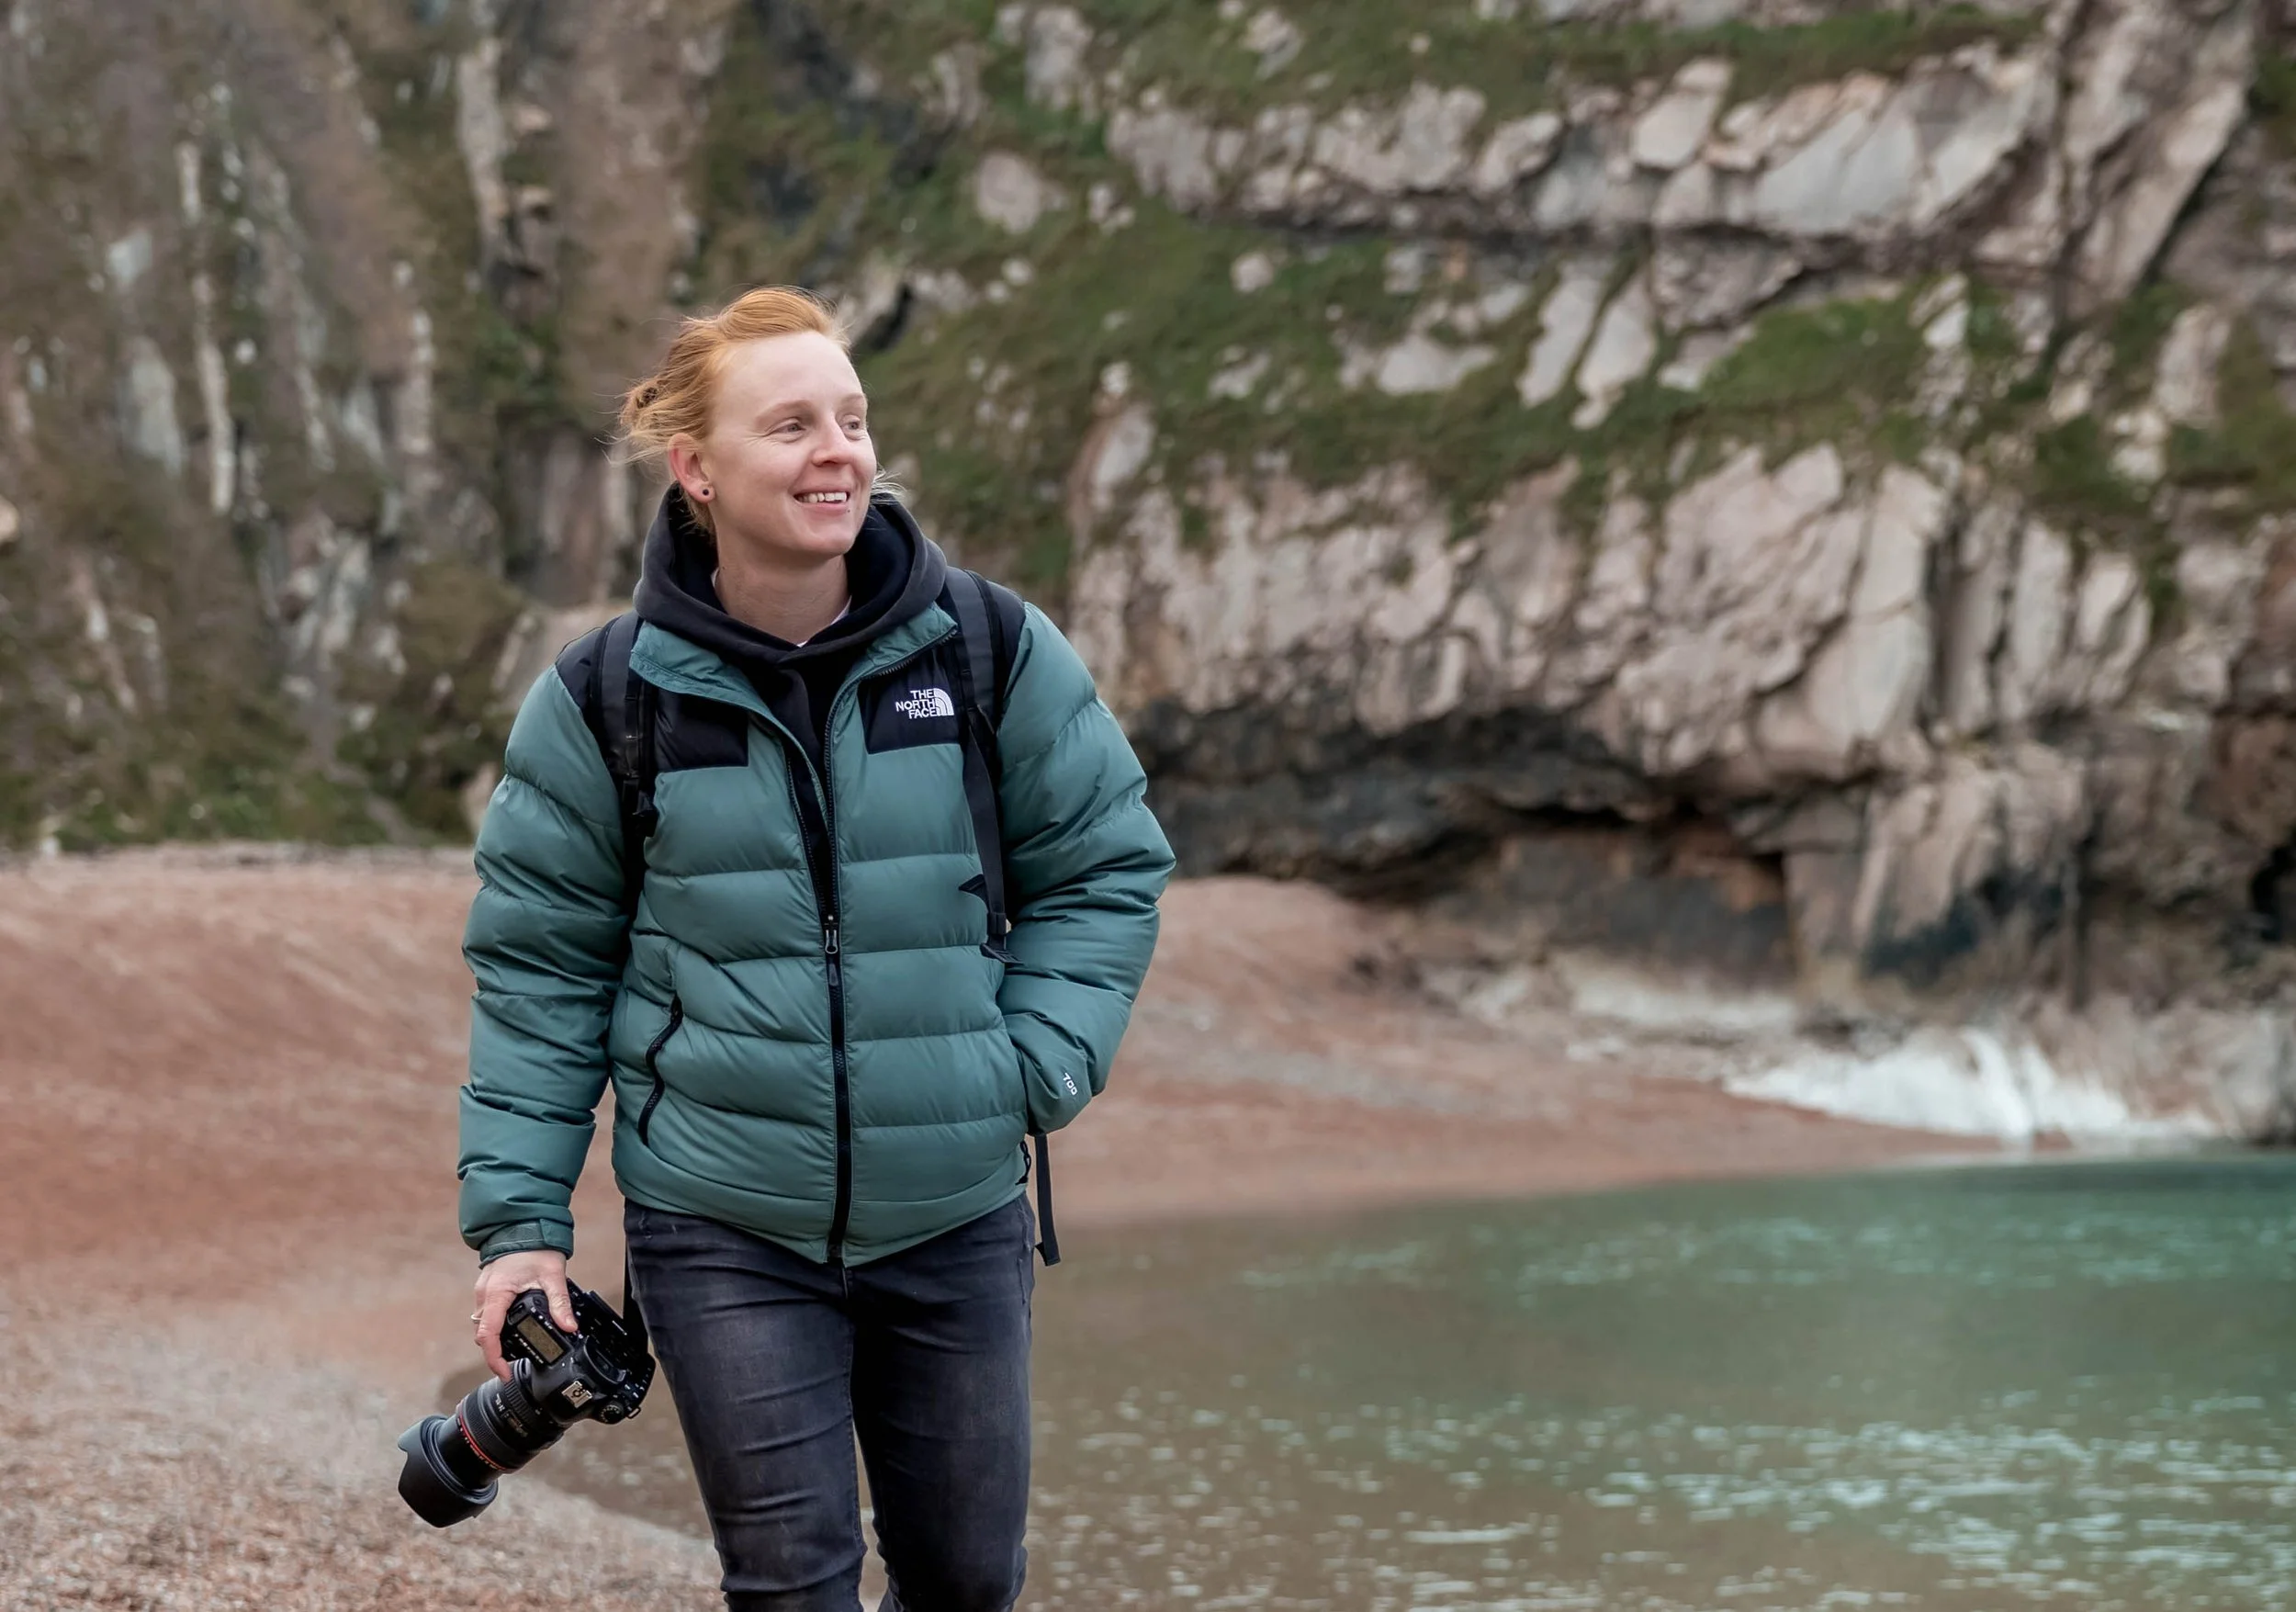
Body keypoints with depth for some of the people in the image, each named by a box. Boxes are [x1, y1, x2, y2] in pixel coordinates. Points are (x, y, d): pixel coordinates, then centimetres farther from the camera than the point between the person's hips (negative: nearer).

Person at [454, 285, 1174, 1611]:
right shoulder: (608, 699, -7)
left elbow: (1109, 868, 5)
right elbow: (538, 964, 0)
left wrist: (1039, 1065, -10)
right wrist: (518, 1220, -3)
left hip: (957, 1219, 2)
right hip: (724, 1234, -2)